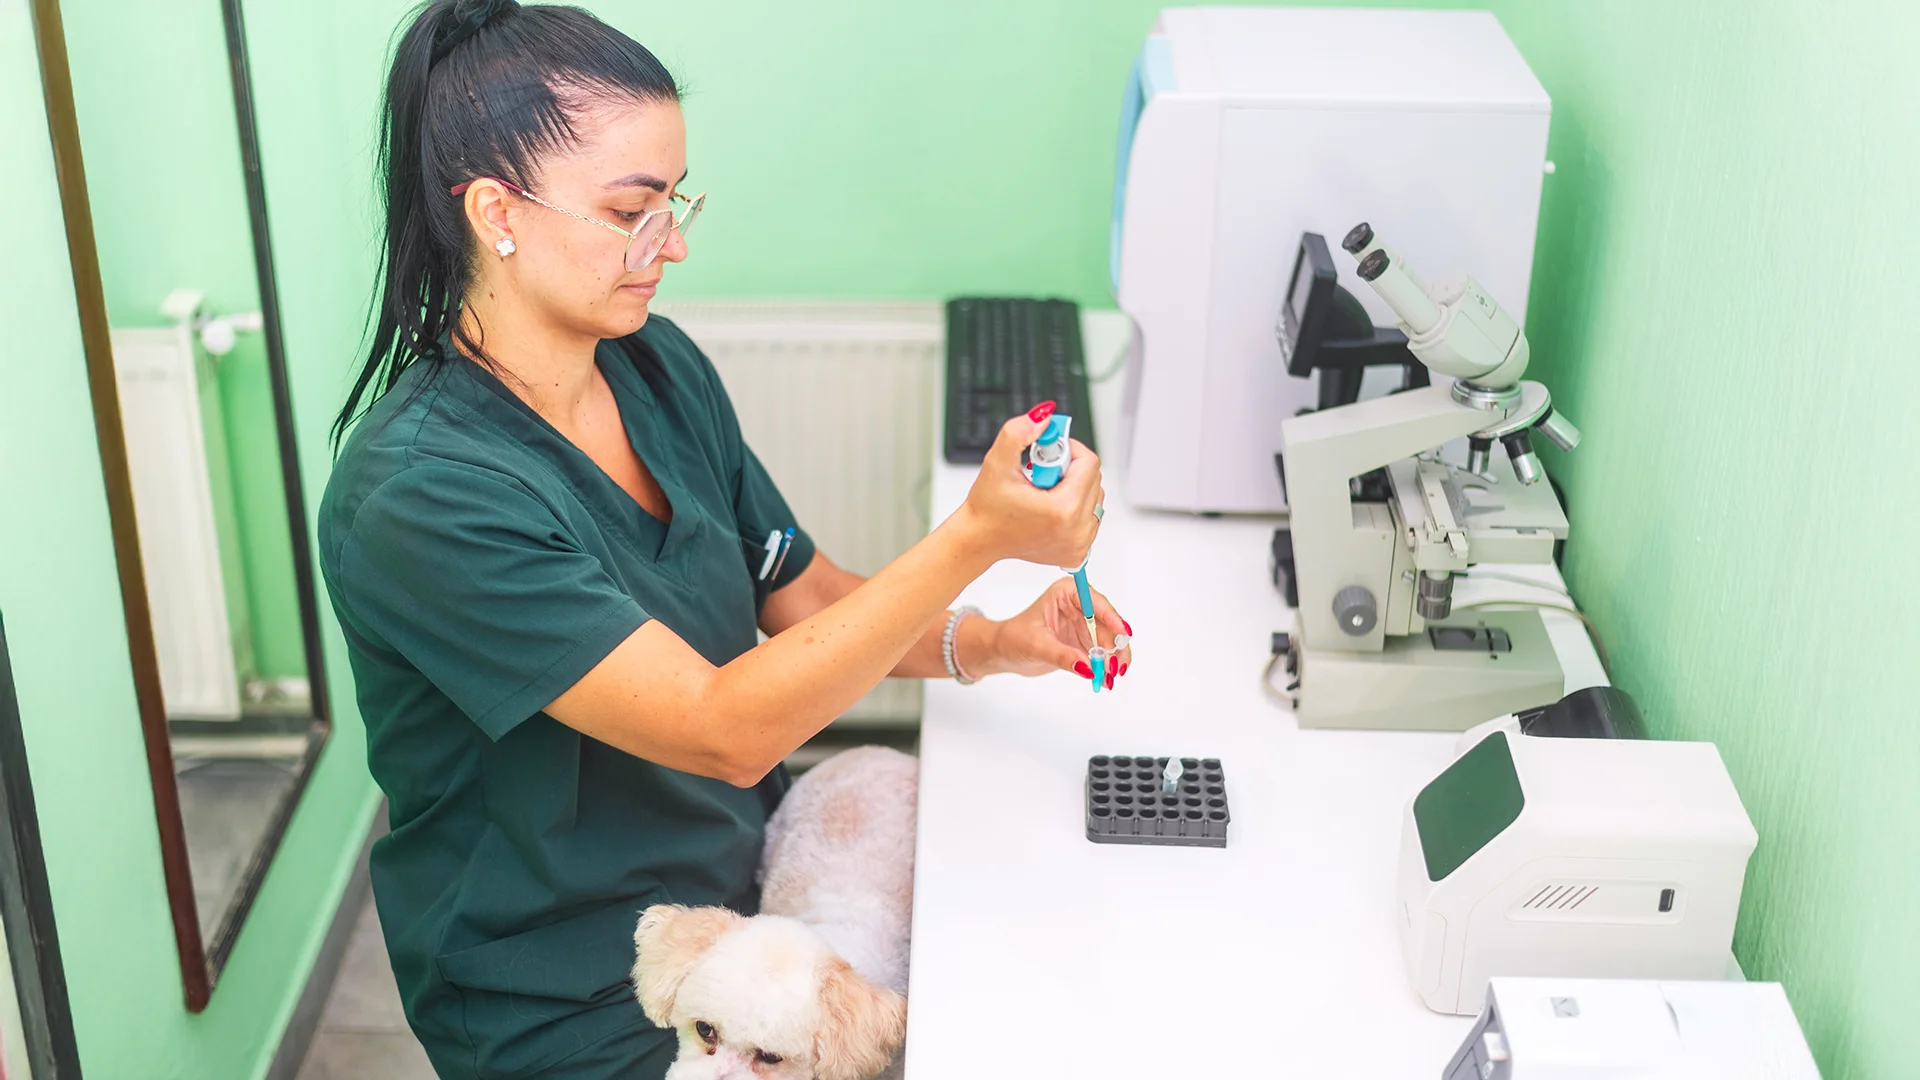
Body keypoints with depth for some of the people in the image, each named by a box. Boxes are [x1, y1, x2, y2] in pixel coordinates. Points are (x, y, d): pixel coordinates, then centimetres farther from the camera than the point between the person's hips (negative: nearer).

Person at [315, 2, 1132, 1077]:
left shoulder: (659, 367, -1)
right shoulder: (419, 494, -26)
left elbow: (801, 596, 9)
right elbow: (726, 730, -29)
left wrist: (990, 644, -10)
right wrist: (975, 537, -36)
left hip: (757, 883, 7)